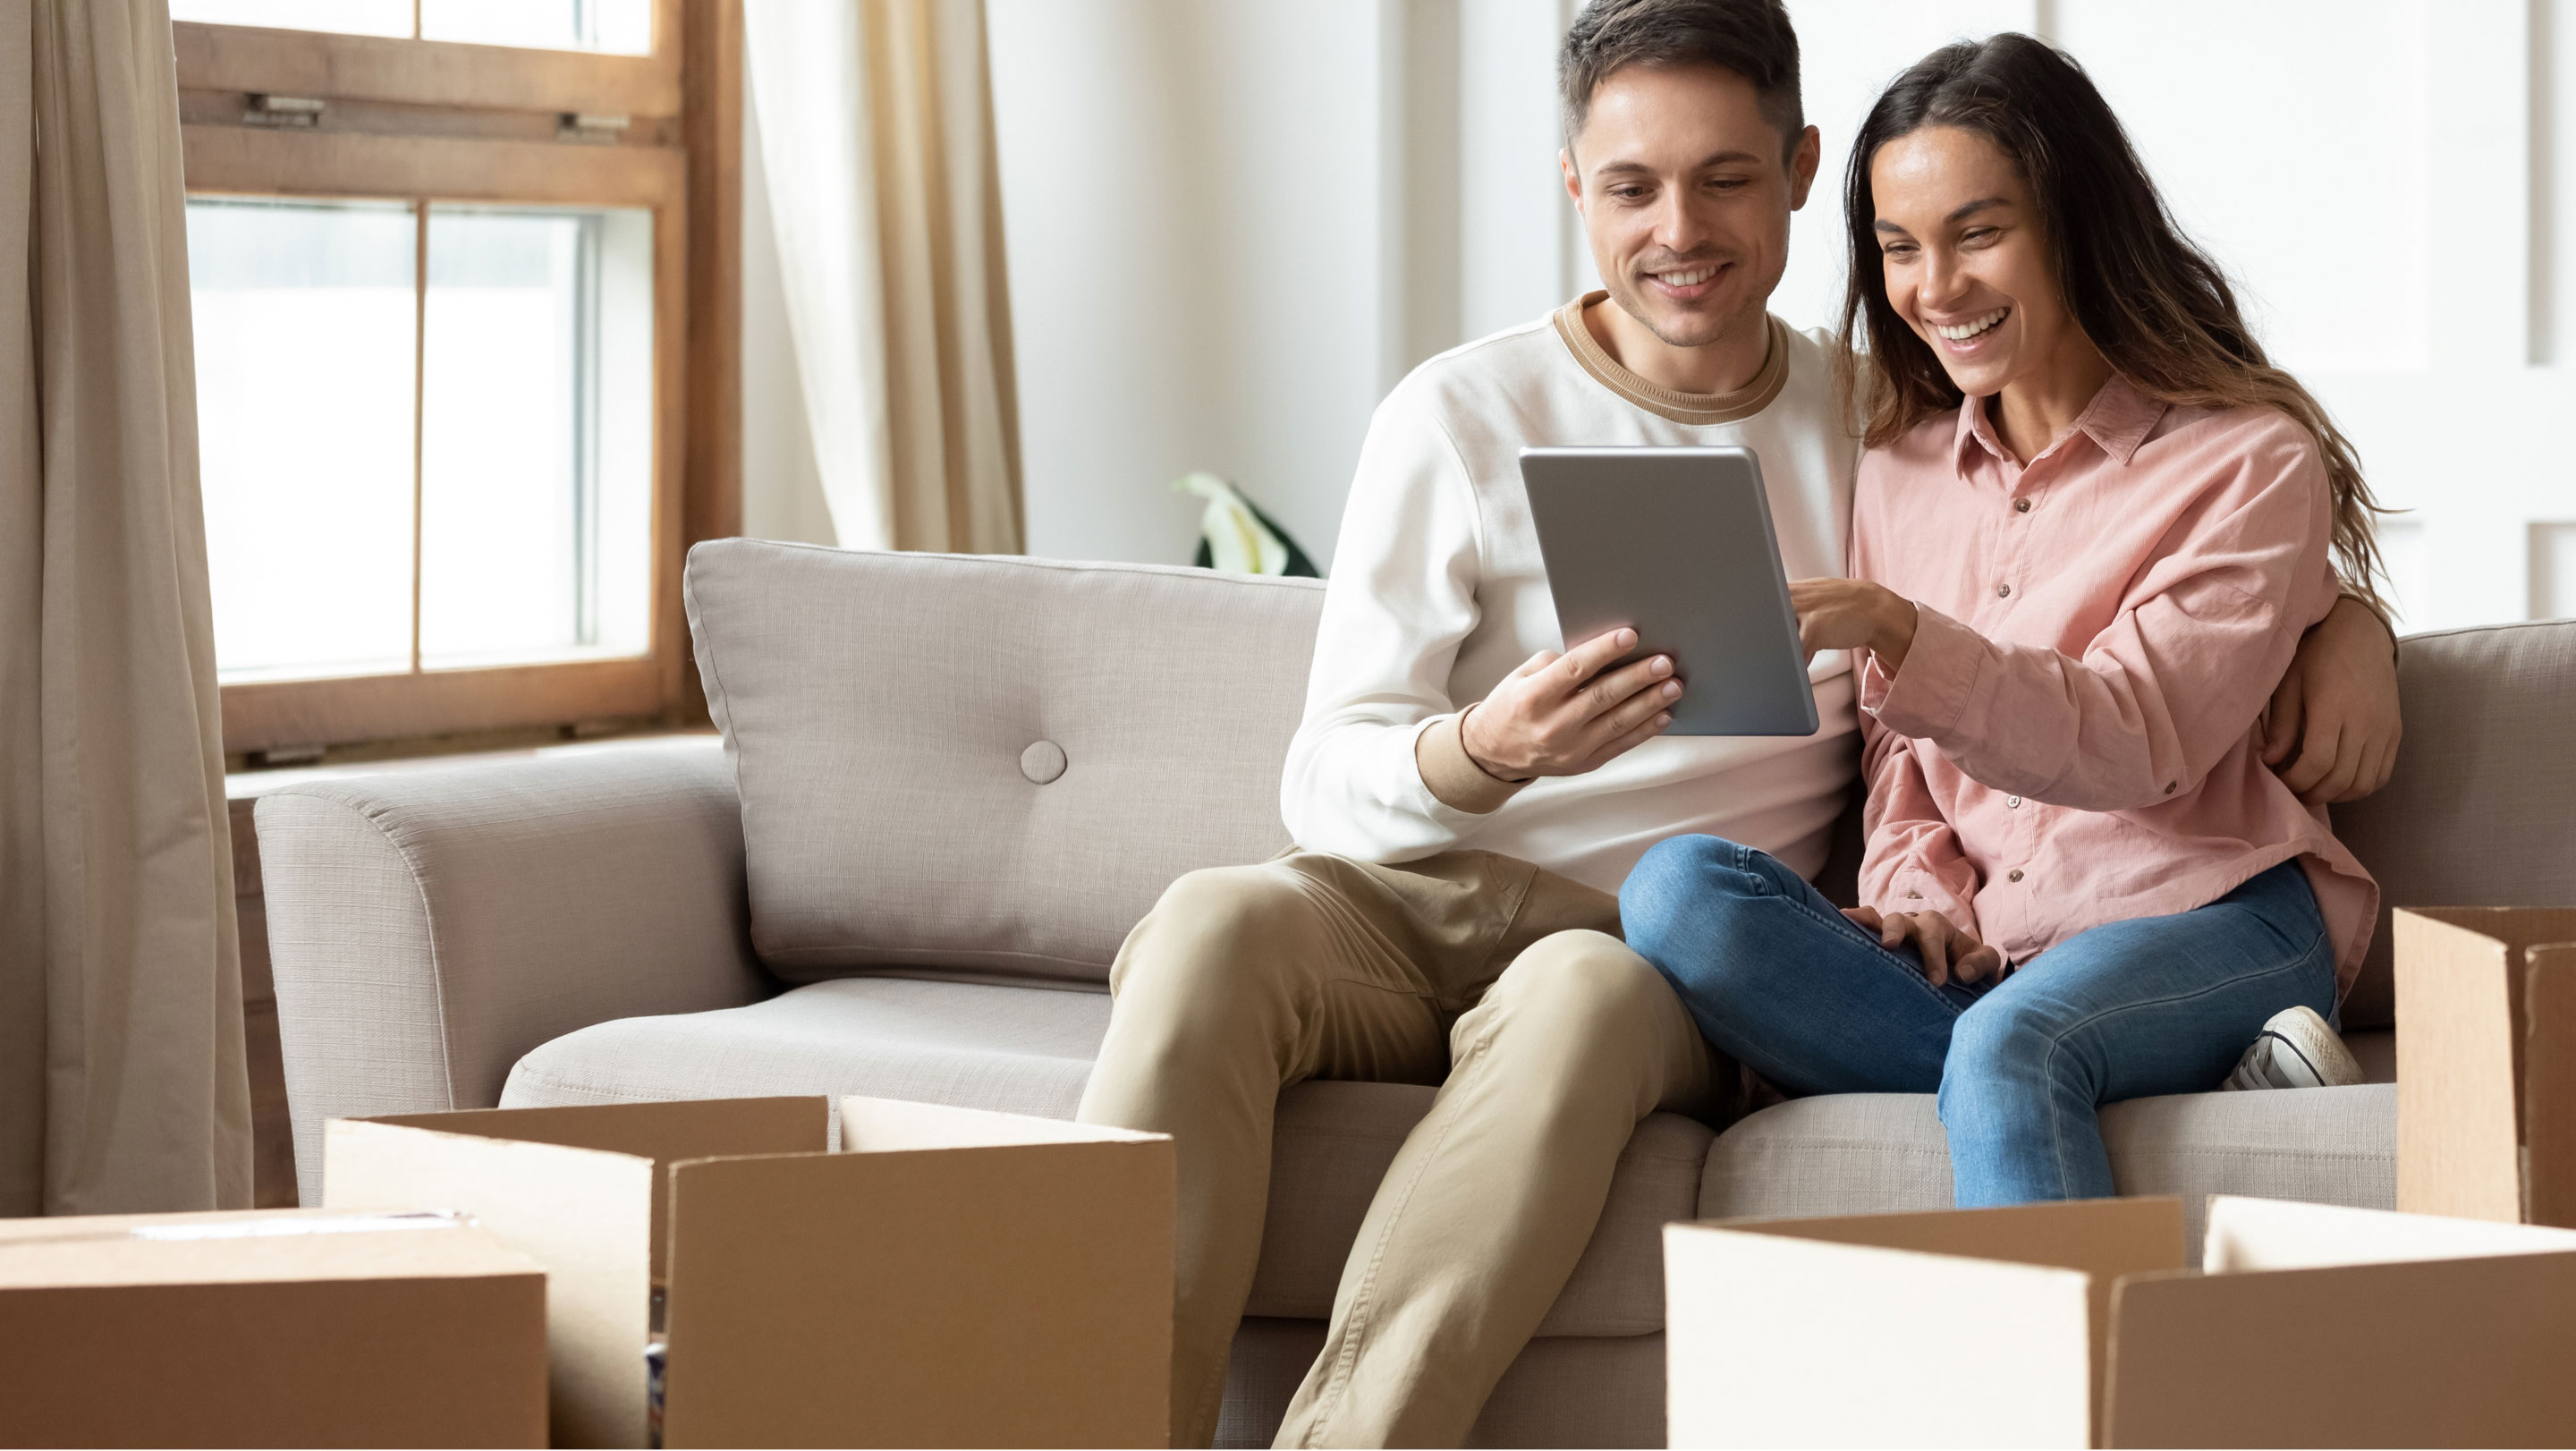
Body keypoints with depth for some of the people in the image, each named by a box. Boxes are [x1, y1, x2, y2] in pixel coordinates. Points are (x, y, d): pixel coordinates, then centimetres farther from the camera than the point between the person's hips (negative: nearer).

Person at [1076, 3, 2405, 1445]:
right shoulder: (1464, 418, 7)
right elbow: (1328, 784, 0)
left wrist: (2339, 608, 5)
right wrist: (1481, 756, -23)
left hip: (1669, 957, 0)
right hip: (1414, 906, 0)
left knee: (1585, 995, -38)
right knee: (1216, 928, -35)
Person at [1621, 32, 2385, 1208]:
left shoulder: (2250, 462, 2)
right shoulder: (1899, 474, 20)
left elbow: (2137, 743, -12)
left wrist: (1899, 635, -27)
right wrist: (1913, 890, -5)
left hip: (2209, 919, -6)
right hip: (1968, 961, 6)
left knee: (2011, 1042, -39)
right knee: (1678, 887, -24)